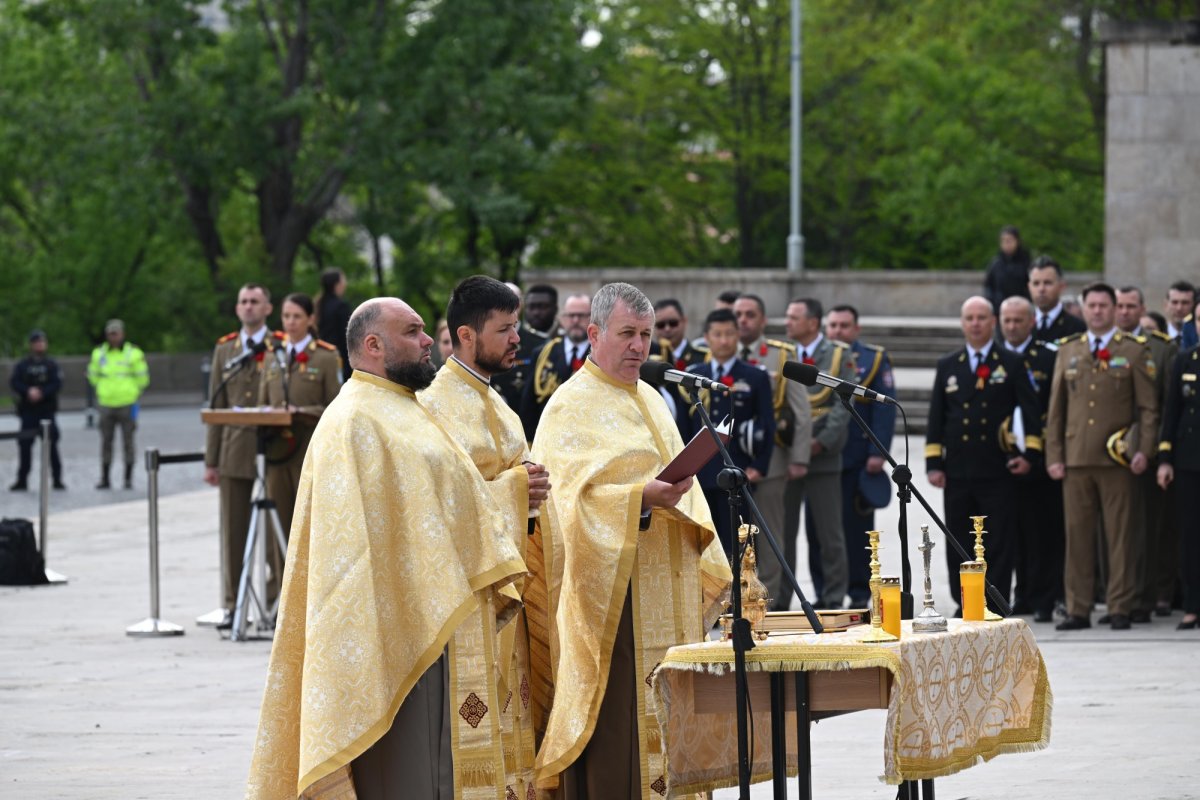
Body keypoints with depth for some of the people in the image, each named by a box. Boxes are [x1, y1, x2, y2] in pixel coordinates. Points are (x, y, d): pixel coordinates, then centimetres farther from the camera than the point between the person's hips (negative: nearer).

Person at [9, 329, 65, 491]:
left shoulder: (52, 365, 4)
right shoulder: (22, 365, 6)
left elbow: (57, 384, -6)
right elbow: (14, 383, -4)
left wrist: (41, 392, -19)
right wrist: (28, 391, -20)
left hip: (47, 411, -1)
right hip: (28, 411, 1)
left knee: (51, 445, -2)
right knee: (24, 445, 0)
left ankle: (57, 479, 4)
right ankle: (22, 480, 8)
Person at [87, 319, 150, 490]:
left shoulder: (133, 354, -1)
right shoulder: (99, 354, 7)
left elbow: (142, 377, 6)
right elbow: (93, 375, 20)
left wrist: (132, 393, 8)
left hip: (127, 404, -2)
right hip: (106, 404, 2)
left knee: (128, 442, 0)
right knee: (106, 442, 4)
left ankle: (128, 478, 5)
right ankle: (104, 477, 9)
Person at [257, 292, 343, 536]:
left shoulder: (326, 357, -1)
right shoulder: (274, 356, 15)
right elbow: (263, 404, 20)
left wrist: (300, 413, -18)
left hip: (312, 455, -5)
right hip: (277, 454, 5)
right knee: (281, 525, 2)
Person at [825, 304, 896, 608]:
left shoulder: (874, 360, 5)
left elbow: (885, 409, -2)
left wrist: (878, 453, -10)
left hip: (856, 460, -3)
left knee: (857, 526, 1)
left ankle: (860, 592, 7)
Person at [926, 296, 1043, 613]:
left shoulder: (1012, 364, 6)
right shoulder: (947, 366, 13)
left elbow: (1031, 411, 3)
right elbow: (936, 418, 11)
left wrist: (1031, 453, -6)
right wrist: (933, 463, 4)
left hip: (998, 471, -3)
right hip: (957, 472, 3)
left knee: (1000, 545, -3)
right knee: (959, 545, 4)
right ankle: (964, 605, 12)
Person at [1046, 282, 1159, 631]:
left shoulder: (1134, 352, 5)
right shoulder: (1068, 351, 13)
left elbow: (1148, 408, 2)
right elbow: (1056, 409, 14)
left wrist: (1144, 450, -9)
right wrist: (1053, 456, 6)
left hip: (1116, 459, -2)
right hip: (1076, 458, 2)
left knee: (1120, 536, -1)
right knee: (1078, 534, 2)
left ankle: (1119, 608, 4)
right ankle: (1078, 609, 6)